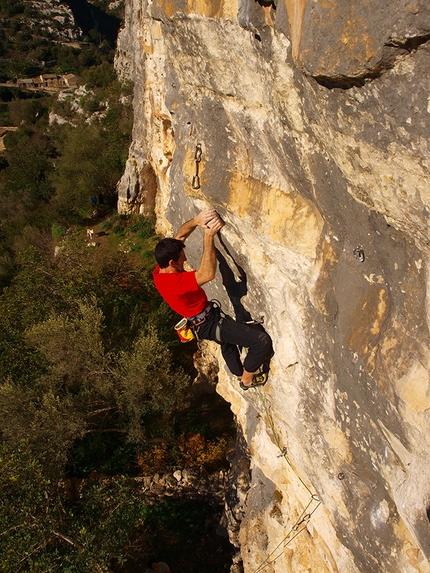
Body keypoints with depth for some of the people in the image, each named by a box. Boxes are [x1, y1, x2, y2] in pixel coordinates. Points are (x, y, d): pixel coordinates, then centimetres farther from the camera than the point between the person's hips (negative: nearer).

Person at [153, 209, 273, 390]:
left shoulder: (160, 271, -6)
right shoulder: (174, 281, -34)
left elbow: (180, 236, -1)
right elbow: (208, 273, -44)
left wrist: (196, 221, -19)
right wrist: (209, 235, -42)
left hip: (204, 321, 10)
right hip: (209, 324, -10)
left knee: (227, 339, 38)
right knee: (262, 341, -10)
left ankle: (239, 374, 58)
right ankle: (247, 378, 14)